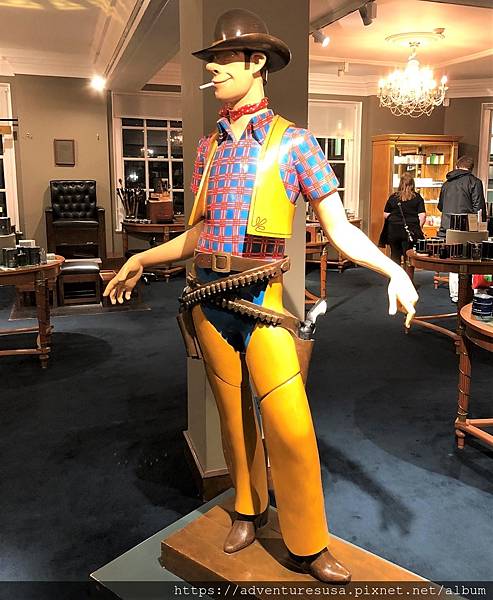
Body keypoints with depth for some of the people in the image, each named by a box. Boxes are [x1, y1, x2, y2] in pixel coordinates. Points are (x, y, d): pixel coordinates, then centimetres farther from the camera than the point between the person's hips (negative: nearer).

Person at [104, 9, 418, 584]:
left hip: (259, 297, -4)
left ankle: (308, 545, 13)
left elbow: (340, 228, -4)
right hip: (207, 296, 4)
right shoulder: (208, 147, 12)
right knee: (233, 412, 14)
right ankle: (248, 507, 35)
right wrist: (140, 260, 18)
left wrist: (393, 268, -20)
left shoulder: (294, 141, -1)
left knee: (290, 426, -7)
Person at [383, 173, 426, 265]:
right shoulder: (417, 197, -1)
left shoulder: (393, 197, 2)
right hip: (411, 231, -1)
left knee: (395, 255, 12)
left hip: (394, 230, 1)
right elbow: (422, 215, -5)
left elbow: (385, 215, 5)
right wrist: (418, 228, 10)